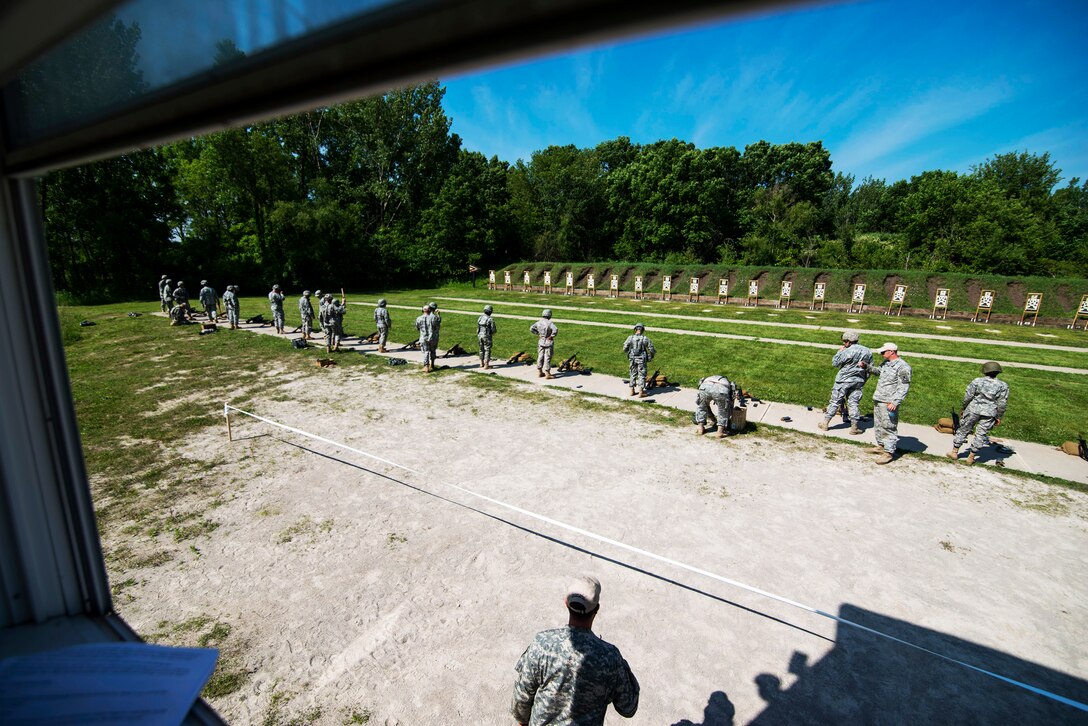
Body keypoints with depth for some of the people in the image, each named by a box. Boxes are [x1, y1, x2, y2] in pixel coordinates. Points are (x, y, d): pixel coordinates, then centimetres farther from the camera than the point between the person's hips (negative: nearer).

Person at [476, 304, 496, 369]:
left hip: (480, 335, 6)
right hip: (487, 336, -6)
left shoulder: (480, 318, 3)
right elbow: (493, 329, -13)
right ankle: (486, 366, -2)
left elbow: (478, 327, 11)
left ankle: (481, 364, 28)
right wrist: (493, 333, 9)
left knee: (482, 349, 19)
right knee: (487, 350, 0)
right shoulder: (491, 319, -15)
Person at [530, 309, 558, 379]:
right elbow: (555, 330, -33)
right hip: (548, 342, -6)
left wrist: (537, 334, 8)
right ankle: (547, 374, 6)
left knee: (540, 357, 14)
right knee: (547, 358, 1)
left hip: (541, 342, 6)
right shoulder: (549, 323, -20)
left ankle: (539, 372, 23)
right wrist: (552, 336, -18)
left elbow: (531, 328, 7)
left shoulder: (538, 322, -1)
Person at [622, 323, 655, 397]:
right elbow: (651, 349, -8)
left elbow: (625, 349, -4)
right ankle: (641, 393, 5)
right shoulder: (645, 339, -12)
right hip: (642, 360, -2)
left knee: (633, 374, 17)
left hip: (633, 359, 2)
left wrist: (628, 351, 20)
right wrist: (653, 353, 15)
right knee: (642, 375, 6)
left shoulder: (630, 338, -8)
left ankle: (632, 391, 22)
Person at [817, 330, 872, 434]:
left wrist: (840, 351, 1)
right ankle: (855, 427, 9)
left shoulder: (847, 351, -18)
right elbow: (870, 368, 11)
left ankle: (825, 423, 10)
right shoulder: (868, 352, 4)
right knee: (853, 403, 11)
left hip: (844, 381, -5)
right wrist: (863, 380, 20)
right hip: (859, 382, 5)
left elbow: (835, 363, -9)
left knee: (835, 402, 3)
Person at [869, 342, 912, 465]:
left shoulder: (902, 367, -14)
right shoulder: (886, 363, 12)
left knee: (888, 427, -5)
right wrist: (867, 367, 27)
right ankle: (881, 445, 32)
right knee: (878, 424, 18)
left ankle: (889, 452, 0)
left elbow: (904, 387, -18)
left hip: (889, 403, -9)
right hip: (878, 400, 9)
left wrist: (895, 402, -23)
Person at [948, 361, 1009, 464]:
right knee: (981, 434, 9)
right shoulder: (1003, 386, 0)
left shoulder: (977, 381, -5)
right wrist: (999, 417, 8)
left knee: (963, 430, 10)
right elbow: (1002, 403, 0)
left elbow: (967, 397, -4)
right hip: (989, 413, 1)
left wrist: (964, 409, 9)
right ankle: (971, 457, 13)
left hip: (973, 409, -1)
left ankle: (954, 452, 16)